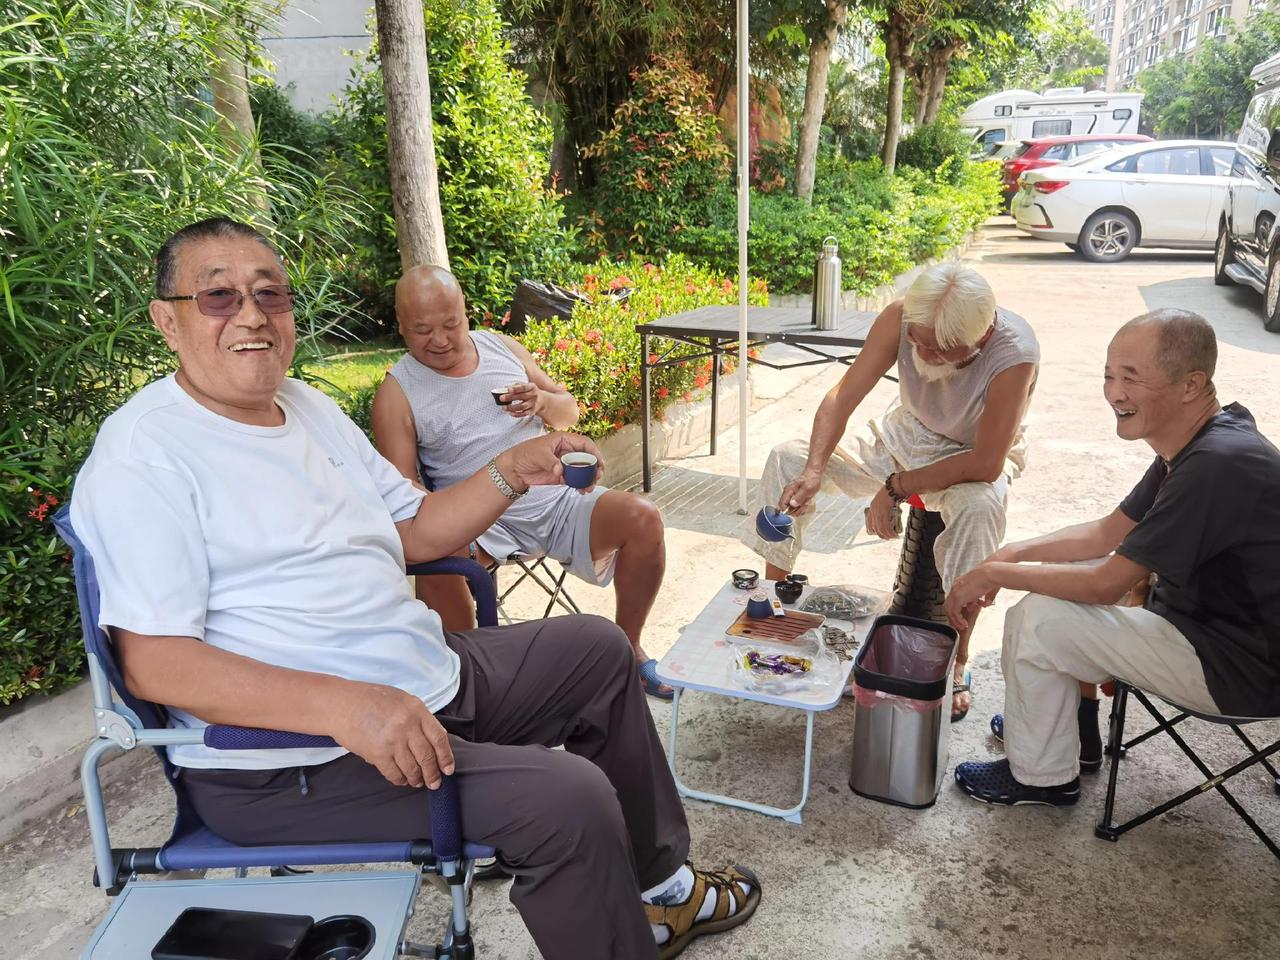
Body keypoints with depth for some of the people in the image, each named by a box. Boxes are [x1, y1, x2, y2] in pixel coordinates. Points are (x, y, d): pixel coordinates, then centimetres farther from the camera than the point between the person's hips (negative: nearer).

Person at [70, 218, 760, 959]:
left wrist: (512, 472, -1)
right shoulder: (143, 453, -14)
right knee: (569, 799, -24)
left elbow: (414, 532, 15)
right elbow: (153, 660, -22)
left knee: (597, 648, 17)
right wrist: (341, 703, -34)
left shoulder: (309, 406, 11)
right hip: (295, 758, -9)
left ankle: (657, 883, 29)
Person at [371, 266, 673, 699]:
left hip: (556, 496, 4)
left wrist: (543, 400, -7)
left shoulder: (502, 346, 10)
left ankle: (627, 647, 0)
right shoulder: (397, 393, -1)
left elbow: (569, 411, 18)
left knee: (643, 517, -20)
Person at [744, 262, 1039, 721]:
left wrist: (896, 488, -29)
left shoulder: (1014, 354, -34)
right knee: (787, 459, -11)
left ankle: (956, 666, -21)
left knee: (980, 505, -40)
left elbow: (986, 463, -33)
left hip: (973, 457, -4)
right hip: (905, 437, 4)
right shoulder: (900, 318, -24)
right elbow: (842, 396, -21)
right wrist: (813, 470, -35)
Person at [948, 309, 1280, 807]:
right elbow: (1108, 532, 9)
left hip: (1240, 670, -10)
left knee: (1036, 621, -15)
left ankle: (1041, 777, 7)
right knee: (1059, 581, 14)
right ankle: (1050, 721, 27)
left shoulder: (1219, 465, -30)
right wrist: (1012, 554, -4)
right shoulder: (1198, 444, 1)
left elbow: (1106, 584, -25)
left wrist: (994, 573, -15)